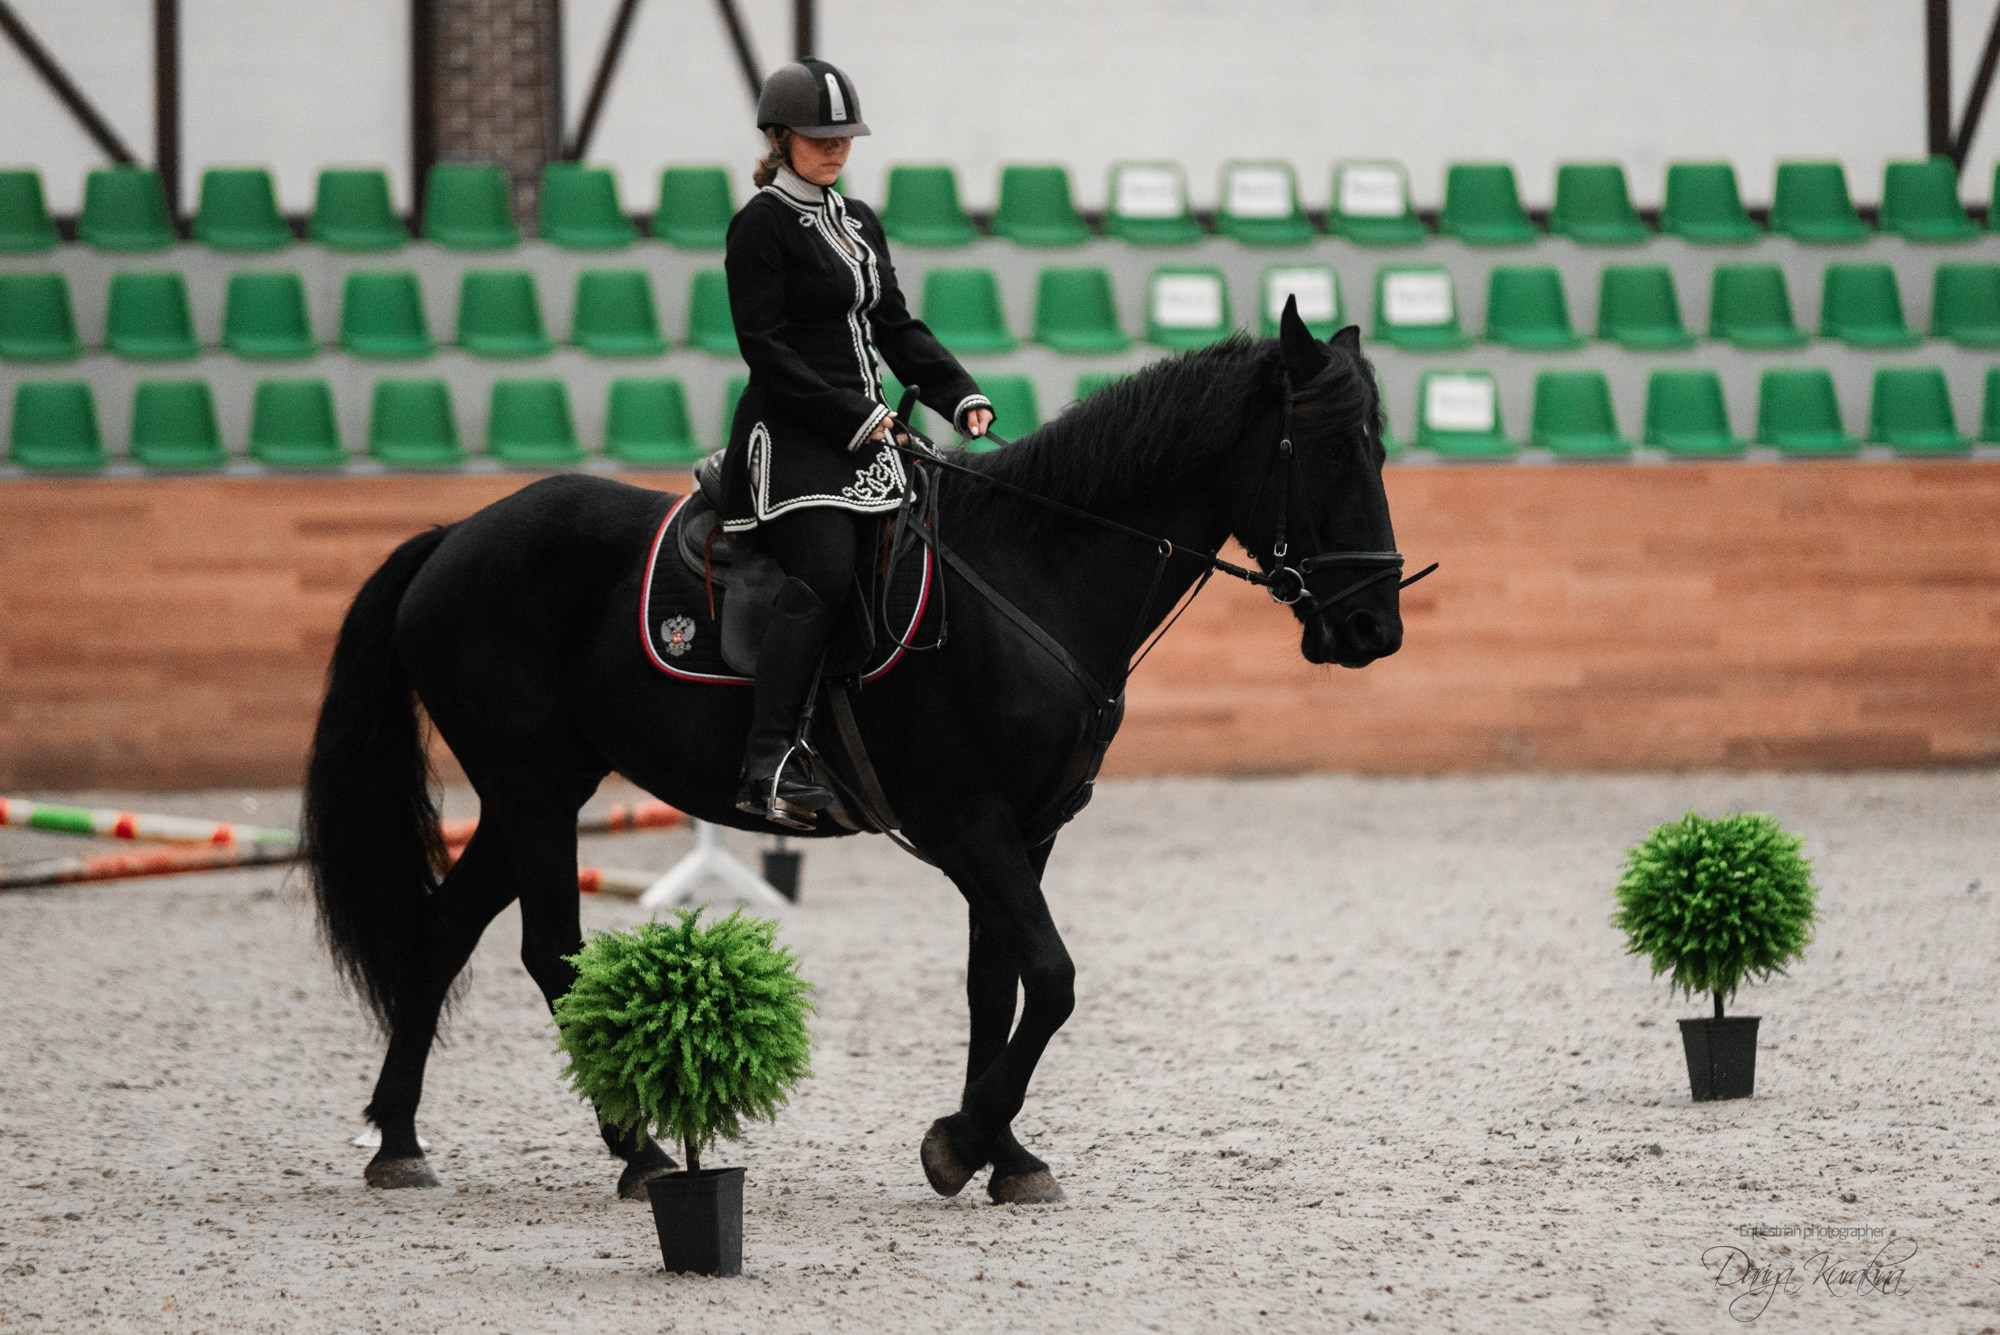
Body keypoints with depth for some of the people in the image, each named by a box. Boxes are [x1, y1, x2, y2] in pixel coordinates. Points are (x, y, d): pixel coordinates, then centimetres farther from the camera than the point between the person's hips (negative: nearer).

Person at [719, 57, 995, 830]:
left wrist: (960, 396, 6)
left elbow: (896, 327, 21)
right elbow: (766, 349, -12)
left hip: (862, 435, 9)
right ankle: (768, 764, -33)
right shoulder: (762, 224, -5)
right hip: (791, 438, -9)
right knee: (823, 578, -26)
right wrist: (853, 416, -15)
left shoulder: (859, 223, 19)